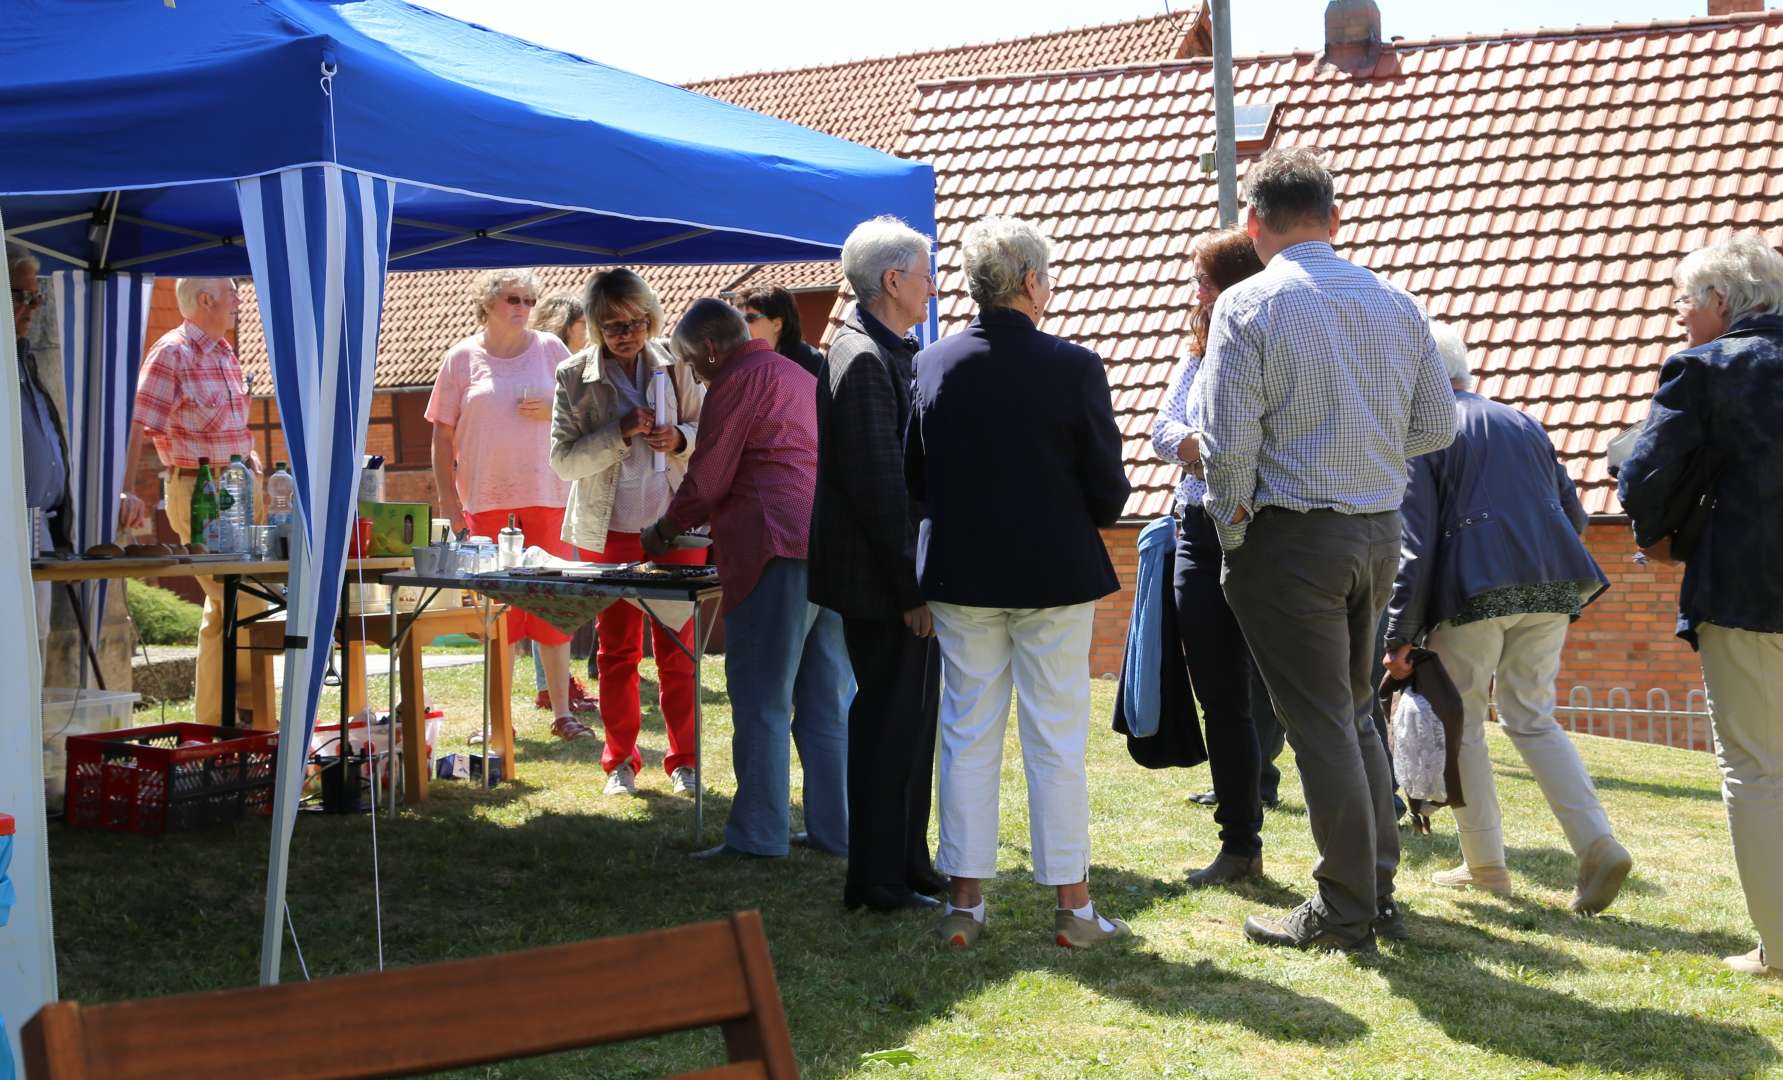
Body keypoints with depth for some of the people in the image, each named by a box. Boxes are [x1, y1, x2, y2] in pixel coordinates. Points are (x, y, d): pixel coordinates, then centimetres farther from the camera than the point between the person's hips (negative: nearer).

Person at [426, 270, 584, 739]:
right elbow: (442, 434, 5)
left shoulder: (549, 348, 7)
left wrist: (554, 410, -9)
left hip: (546, 493, 1)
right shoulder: (462, 358, 4)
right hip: (485, 498, -1)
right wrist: (447, 500, -1)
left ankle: (562, 712, 10)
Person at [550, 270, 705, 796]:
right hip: (610, 530, -1)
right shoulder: (575, 376, -4)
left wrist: (680, 438, -10)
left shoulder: (675, 364, 1)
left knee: (678, 647, 4)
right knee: (616, 649, 7)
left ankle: (684, 760, 14)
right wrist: (621, 432, -19)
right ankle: (621, 762, 18)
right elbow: (564, 458, -7)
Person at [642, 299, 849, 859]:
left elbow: (707, 479, -4)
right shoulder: (800, 376, 25)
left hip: (778, 551, -9)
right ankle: (834, 829, 13)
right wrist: (716, 530, 33)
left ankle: (757, 834, -3)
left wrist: (662, 531, 12)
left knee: (761, 701, -4)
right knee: (826, 701, 10)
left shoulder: (737, 381, -3)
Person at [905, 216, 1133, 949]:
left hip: (960, 576, 3)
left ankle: (964, 903, 14)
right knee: (1057, 743, 5)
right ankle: (1072, 907, 12)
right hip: (1054, 576, -3)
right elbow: (1108, 494, -9)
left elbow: (913, 481, 5)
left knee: (967, 738, 10)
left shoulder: (931, 365, -2)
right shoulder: (1074, 367, -13)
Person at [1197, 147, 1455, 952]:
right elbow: (1437, 426, 8)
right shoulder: (1396, 304, 5)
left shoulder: (1248, 305, -11)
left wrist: (1230, 534, -2)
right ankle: (1378, 891, 23)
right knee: (1354, 713, 19)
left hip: (1292, 533, -6)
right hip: (1379, 531, 6)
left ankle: (1345, 912, 7)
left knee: (1319, 721, 1)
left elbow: (1229, 445, -16)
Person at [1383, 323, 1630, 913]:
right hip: (1550, 585, 6)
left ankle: (1485, 865, 12)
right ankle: (1598, 844, -1)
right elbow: (1574, 516, 18)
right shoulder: (1524, 423, 17)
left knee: (1461, 723, 9)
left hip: (1473, 590, -5)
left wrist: (1399, 636, -8)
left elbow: (1415, 542, -8)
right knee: (1531, 717, 15)